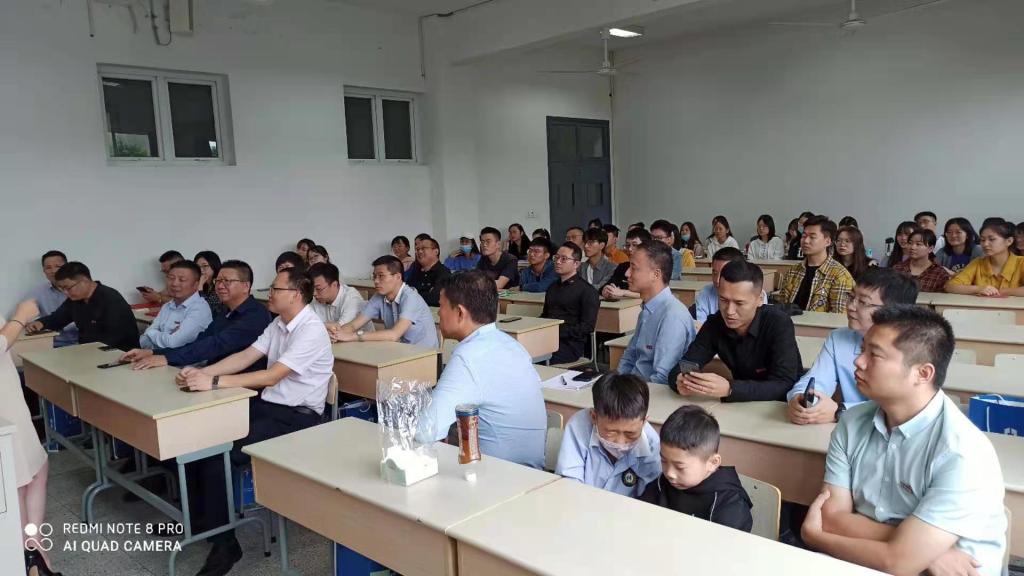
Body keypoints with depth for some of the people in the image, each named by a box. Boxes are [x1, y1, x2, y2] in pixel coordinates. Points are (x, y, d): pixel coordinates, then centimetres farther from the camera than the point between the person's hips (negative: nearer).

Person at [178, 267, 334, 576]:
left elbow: (271, 377, -26)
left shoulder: (311, 331, -20)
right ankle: (201, 517, 15)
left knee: (217, 455, -19)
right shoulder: (278, 323, 10)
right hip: (267, 405, 9)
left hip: (296, 417, -9)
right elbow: (245, 357, 6)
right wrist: (202, 372, -9)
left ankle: (224, 544, -3)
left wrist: (213, 382, -28)